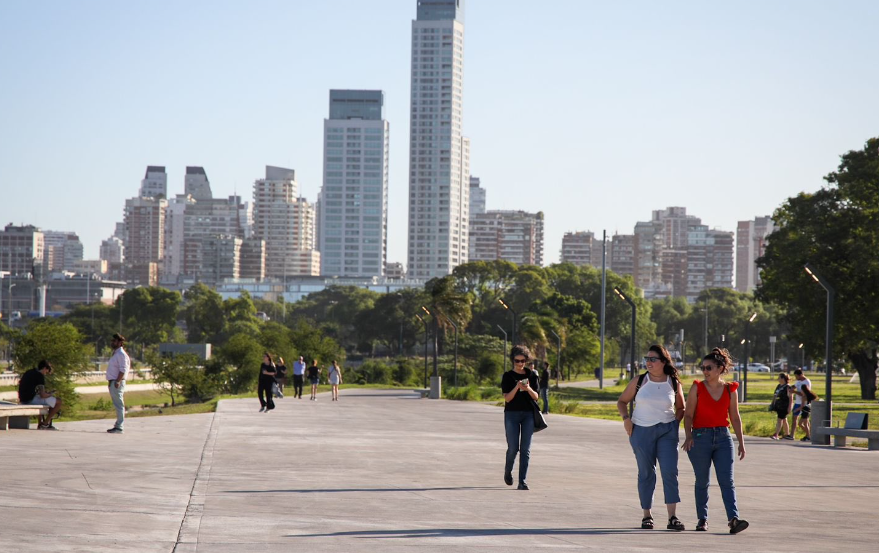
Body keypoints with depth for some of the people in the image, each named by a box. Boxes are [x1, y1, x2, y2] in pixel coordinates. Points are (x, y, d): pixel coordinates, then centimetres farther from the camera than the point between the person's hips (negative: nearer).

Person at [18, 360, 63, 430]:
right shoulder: (40, 376, -12)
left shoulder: (28, 373, 15)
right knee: (58, 401, -3)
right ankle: (45, 424, 4)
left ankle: (40, 424, 33)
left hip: (23, 401, 9)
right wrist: (50, 394, 4)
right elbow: (42, 395, -20)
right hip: (31, 400, -9)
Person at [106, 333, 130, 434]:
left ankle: (119, 427, -10)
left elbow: (123, 369, -20)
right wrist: (110, 382, 19)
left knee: (119, 405, -9)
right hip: (112, 382, 11)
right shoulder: (115, 353, 19)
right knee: (117, 405, 13)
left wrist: (117, 381, -25)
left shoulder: (121, 354, -13)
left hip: (117, 383, -11)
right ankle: (118, 425, 18)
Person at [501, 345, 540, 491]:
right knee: (513, 448, -3)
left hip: (528, 414, 2)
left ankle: (523, 481, -2)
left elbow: (536, 397, 4)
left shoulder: (531, 375, 6)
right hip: (512, 414, -2)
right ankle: (508, 470, 27)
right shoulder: (508, 376, 0)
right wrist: (517, 387, -21)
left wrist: (528, 389, -16)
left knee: (525, 449, -3)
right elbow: (507, 398, -6)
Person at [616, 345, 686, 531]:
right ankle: (647, 516, 17)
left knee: (670, 472, -12)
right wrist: (626, 418, -5)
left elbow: (681, 408, 17)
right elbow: (622, 401, 10)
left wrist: (675, 424, 2)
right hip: (642, 432, 0)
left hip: (667, 431, 0)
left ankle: (672, 517, -12)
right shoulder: (639, 382, 0)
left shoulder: (674, 384, 3)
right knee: (646, 473, 6)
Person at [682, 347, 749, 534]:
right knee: (702, 481, 6)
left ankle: (734, 519, -20)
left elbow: (735, 417, 12)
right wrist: (688, 436, -17)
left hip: (723, 437, 1)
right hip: (700, 437, -1)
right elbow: (688, 415, -2)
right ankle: (702, 519, 17)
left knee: (727, 480, -10)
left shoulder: (730, 389, 6)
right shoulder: (697, 388, 0)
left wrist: (741, 442, 11)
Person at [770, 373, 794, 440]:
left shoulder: (788, 387, -11)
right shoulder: (778, 386, 13)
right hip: (778, 406, 8)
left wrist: (789, 407, -17)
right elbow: (775, 396, 20)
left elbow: (791, 398, -13)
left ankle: (776, 435, -19)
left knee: (780, 419, -13)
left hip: (784, 406, -8)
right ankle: (787, 434, 25)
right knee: (784, 420, 15)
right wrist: (773, 404, 18)